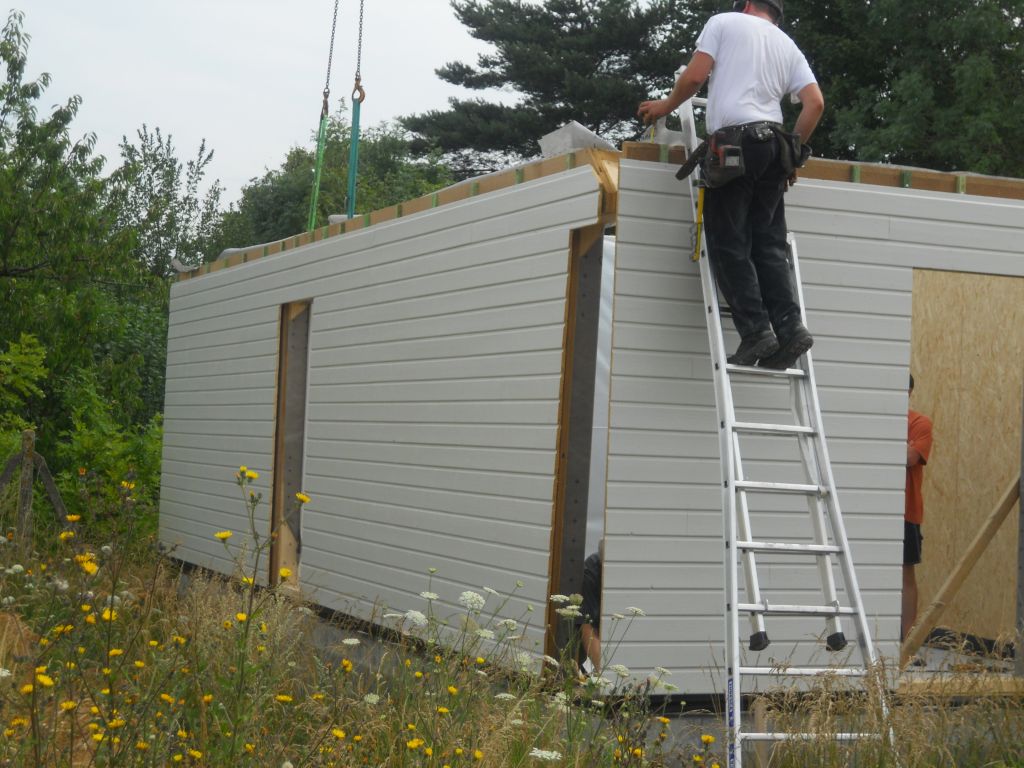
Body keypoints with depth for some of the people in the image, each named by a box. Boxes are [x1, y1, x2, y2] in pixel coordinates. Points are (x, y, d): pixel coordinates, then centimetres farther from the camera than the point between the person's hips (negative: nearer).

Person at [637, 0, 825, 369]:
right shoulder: (788, 45, 21)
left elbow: (695, 76, -2)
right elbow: (815, 103, 11)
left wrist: (665, 106, 17)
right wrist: (793, 153, 21)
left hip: (733, 142, -5)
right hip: (772, 143, 5)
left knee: (730, 244, -4)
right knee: (769, 244, 8)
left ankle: (756, 330, -14)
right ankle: (789, 327, -5)